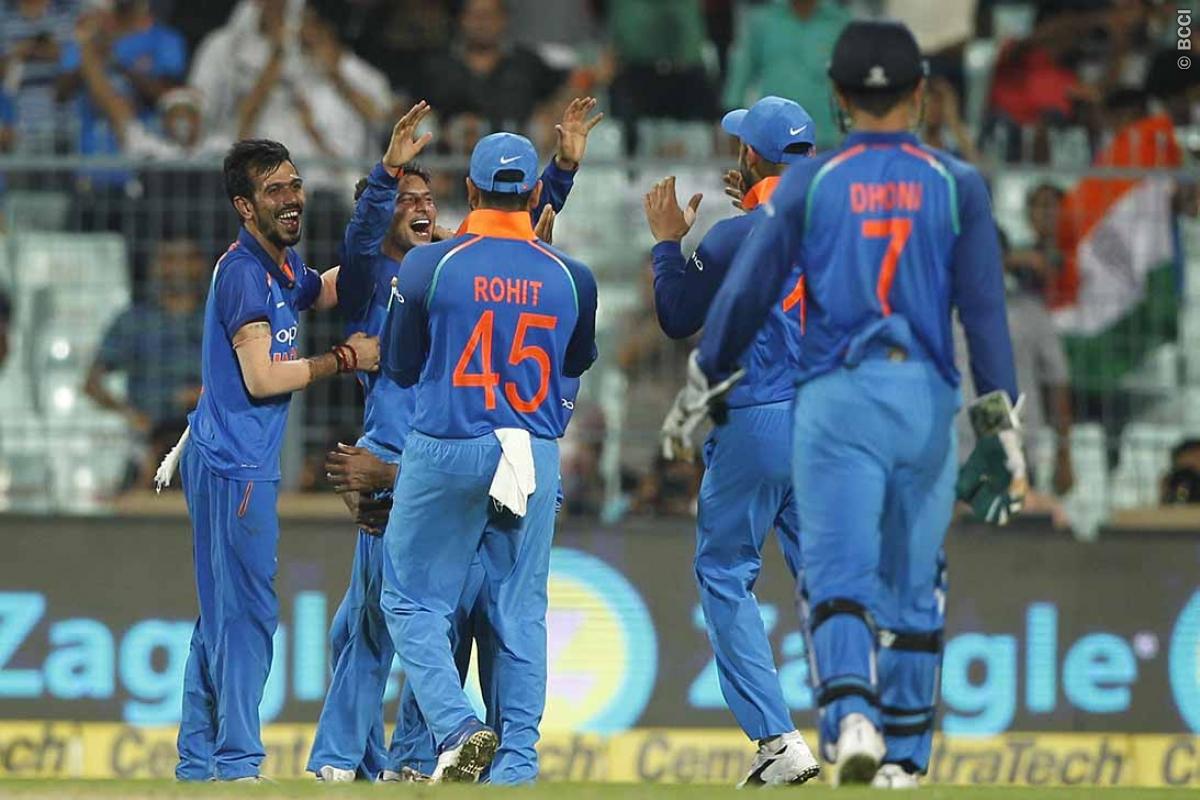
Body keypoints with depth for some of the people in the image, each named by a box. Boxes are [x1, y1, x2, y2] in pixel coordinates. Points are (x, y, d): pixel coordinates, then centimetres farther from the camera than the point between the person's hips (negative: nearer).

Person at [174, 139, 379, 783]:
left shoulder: (284, 266, 13)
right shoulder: (243, 271, -15)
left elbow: (323, 291, 36)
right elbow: (262, 378, -21)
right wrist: (345, 359, -11)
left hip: (237, 463, 10)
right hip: (234, 464, -10)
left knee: (222, 615, 13)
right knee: (246, 612, -9)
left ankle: (199, 763, 17)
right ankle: (238, 764, -8)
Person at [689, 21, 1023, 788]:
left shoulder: (810, 181, 4)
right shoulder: (957, 184, 6)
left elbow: (747, 291, 3)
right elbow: (985, 308, -1)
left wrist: (707, 381, 18)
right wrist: (1002, 427, -2)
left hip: (836, 400, -1)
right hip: (927, 401, 1)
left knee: (839, 574, -6)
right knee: (914, 588, 11)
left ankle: (851, 717, -31)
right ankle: (904, 761, 14)